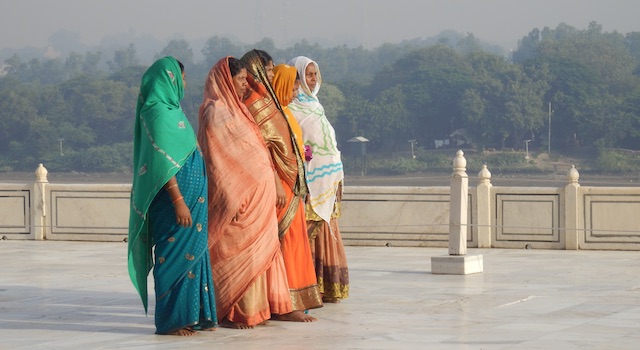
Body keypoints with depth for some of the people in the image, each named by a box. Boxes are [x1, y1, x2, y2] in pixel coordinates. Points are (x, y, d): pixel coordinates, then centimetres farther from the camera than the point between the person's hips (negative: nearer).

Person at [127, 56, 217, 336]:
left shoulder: (170, 110, 16)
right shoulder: (157, 112, -14)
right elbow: (163, 162, -20)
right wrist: (178, 200, -24)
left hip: (191, 195, 10)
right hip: (176, 195, -10)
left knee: (193, 253, 11)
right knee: (176, 255, -5)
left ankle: (193, 315, 16)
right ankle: (170, 320, 1)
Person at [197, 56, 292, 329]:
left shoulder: (234, 109, 16)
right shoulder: (216, 112, -13)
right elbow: (218, 160, -17)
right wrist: (232, 201, -21)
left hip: (255, 192, 9)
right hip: (237, 195, -9)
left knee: (257, 252, 10)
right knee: (236, 254, -6)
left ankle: (252, 309, 15)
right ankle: (230, 313, -1)